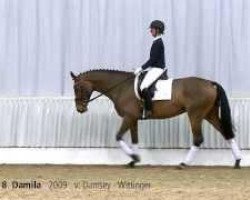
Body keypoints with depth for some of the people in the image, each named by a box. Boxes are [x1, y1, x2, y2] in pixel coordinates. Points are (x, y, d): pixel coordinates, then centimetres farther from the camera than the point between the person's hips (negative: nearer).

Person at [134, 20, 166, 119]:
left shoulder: (157, 42, -16)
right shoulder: (158, 42, 15)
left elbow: (153, 59, -19)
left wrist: (141, 68, -15)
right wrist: (142, 68, 17)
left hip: (157, 69, -11)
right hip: (155, 68, 11)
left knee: (143, 87, -27)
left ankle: (148, 111, -24)